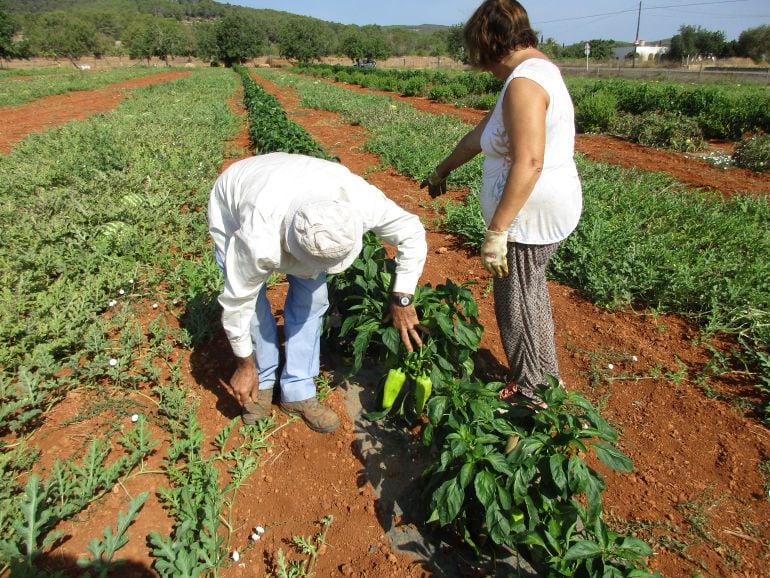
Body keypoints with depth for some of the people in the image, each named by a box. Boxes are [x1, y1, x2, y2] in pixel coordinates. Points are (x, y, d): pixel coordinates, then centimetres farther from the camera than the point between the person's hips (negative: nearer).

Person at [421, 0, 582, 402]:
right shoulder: (536, 69, 14)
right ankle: (546, 379, 41)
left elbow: (529, 162, -30)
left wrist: (496, 232, -30)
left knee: (516, 304, 5)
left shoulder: (523, 82, -19)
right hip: (542, 210, 10)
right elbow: (479, 135, 21)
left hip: (531, 215, -10)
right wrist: (442, 171, 29)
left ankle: (530, 394, 26)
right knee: (530, 294, 22)